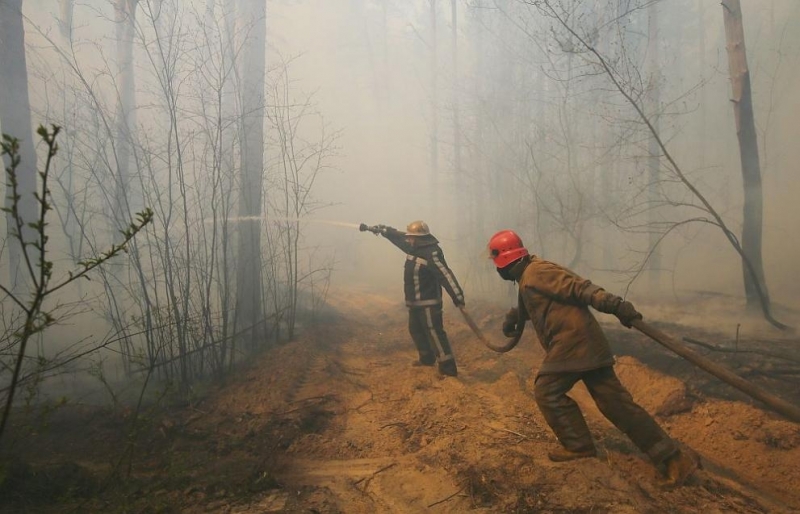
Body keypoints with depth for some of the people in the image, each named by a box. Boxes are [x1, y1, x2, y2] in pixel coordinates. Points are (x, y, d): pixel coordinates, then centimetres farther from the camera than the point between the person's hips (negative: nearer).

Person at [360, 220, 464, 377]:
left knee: (434, 333, -11)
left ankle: (448, 368, -8)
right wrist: (379, 229, 15)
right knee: (415, 329, 21)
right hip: (415, 302, 10)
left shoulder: (432, 253, -22)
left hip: (428, 302, -10)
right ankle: (427, 358, 37)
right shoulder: (414, 247, 6)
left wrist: (457, 296, -31)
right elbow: (397, 236, 17)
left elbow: (446, 275, -28)